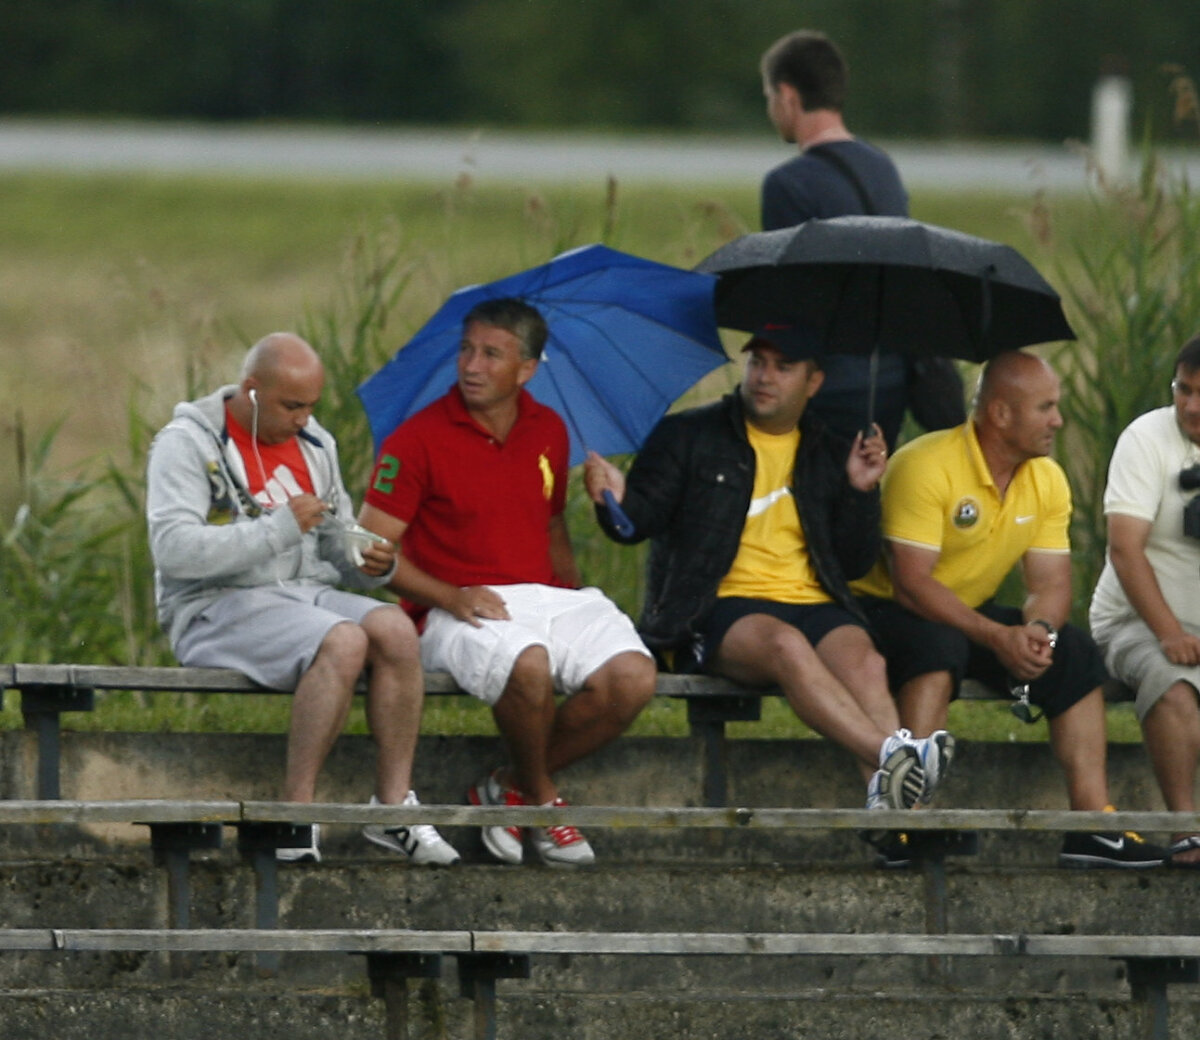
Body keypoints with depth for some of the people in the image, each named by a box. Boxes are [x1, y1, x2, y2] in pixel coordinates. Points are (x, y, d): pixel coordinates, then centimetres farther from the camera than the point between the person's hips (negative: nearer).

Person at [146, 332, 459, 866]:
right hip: (218, 608, -7)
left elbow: (336, 540, 25)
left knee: (395, 629, -24)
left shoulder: (314, 444, 18)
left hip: (305, 593, 7)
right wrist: (279, 528, -20)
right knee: (344, 642, -33)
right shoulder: (188, 442, -4)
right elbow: (174, 548, -17)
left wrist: (367, 562, 0)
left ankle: (393, 805, -21)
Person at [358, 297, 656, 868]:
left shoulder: (547, 431, 15)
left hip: (546, 598, 5)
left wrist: (580, 600, 11)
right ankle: (542, 800, -9)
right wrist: (448, 597, -19)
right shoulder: (418, 440, -3)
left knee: (632, 675, -24)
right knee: (528, 664, -39)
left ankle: (509, 789, -5)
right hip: (456, 614, -5)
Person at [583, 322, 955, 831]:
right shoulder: (686, 436, 14)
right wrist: (616, 500, -18)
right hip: (715, 611, -3)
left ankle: (886, 798, -53)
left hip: (812, 604, 3)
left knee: (864, 662, -31)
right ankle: (891, 754, -53)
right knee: (784, 644, -37)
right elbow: (640, 522, 4)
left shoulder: (829, 457, 20)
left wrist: (860, 492, 2)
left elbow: (855, 562, 16)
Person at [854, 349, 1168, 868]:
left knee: (1075, 651, -10)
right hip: (887, 612, -7)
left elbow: (1051, 583, -1)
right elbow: (910, 582, -27)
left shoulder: (1047, 481, 1)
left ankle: (1092, 824, -13)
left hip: (973, 613, 7)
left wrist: (1036, 631, -26)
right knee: (939, 644, -38)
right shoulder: (927, 466, -23)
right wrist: (996, 637, -34)